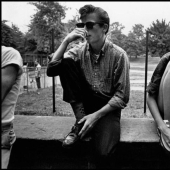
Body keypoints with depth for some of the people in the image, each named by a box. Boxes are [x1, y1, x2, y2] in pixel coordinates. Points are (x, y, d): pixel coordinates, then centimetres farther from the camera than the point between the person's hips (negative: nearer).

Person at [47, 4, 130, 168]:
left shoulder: (118, 55, -13)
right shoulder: (79, 50, -2)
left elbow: (122, 96, -13)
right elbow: (51, 70, -12)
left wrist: (96, 115, -23)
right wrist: (66, 40, -20)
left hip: (107, 106, -3)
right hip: (85, 102, 4)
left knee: (102, 152, -31)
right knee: (65, 63, -20)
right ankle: (81, 120, -15)